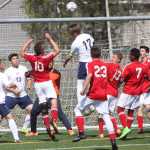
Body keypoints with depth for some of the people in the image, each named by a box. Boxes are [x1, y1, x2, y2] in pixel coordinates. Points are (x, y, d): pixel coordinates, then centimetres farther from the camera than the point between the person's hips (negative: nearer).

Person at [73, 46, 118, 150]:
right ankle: (113, 141, -8)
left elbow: (89, 76, -19)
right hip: (103, 94, 4)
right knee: (106, 116, 3)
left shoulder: (91, 64, -3)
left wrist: (84, 89, -22)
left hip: (93, 94, -4)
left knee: (78, 110, 13)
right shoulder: (105, 65, 12)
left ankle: (81, 133, 0)